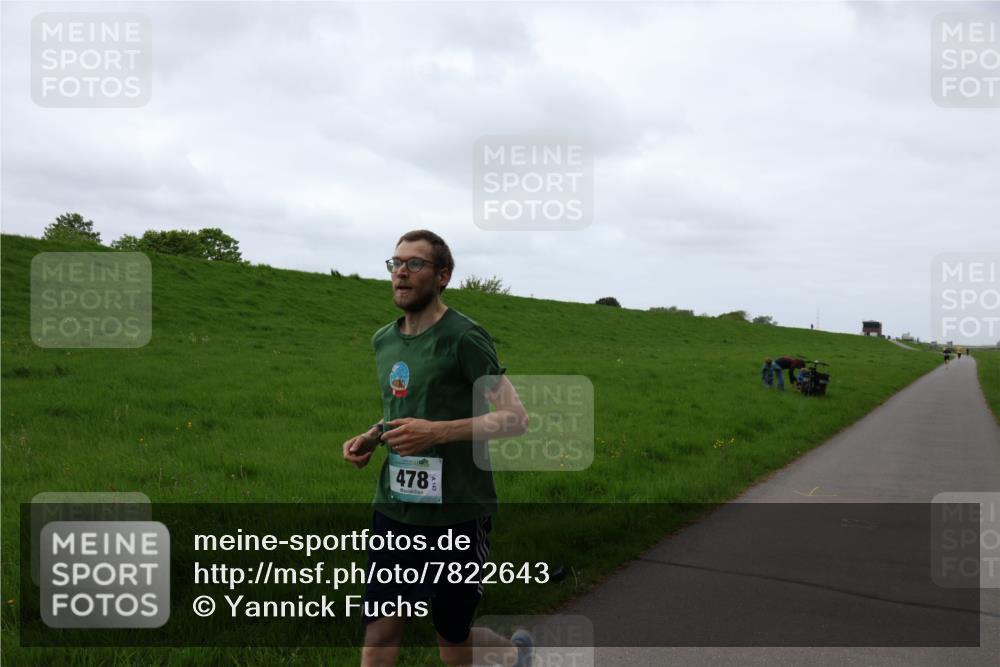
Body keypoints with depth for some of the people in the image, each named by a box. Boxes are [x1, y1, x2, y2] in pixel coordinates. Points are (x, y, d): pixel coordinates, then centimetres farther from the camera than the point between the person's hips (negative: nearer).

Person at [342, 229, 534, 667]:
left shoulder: (463, 337, -12)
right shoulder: (384, 341, 9)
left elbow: (516, 418, -14)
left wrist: (438, 432, -25)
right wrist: (372, 437, 3)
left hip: (455, 513, -5)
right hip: (393, 508, 6)